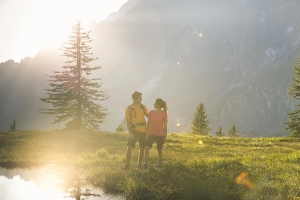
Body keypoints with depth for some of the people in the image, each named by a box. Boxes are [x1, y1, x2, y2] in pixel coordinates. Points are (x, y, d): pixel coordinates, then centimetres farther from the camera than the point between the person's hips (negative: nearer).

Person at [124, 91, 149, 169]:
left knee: (142, 148, 7)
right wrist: (130, 133, -16)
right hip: (134, 130, -3)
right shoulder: (129, 108, -4)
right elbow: (127, 121, -7)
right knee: (129, 147, -13)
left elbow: (148, 116, 15)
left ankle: (139, 165, 18)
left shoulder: (143, 107, 6)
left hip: (143, 130, 3)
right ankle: (127, 164, -5)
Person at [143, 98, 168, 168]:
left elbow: (165, 126, 0)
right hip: (151, 134, 2)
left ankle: (159, 165, 19)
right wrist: (147, 134, 2)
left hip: (160, 135, -2)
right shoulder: (151, 112, 4)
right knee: (146, 148, -14)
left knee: (159, 150, 6)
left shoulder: (164, 114, -4)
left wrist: (165, 137, -1)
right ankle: (145, 164, -12)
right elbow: (148, 124, 8)